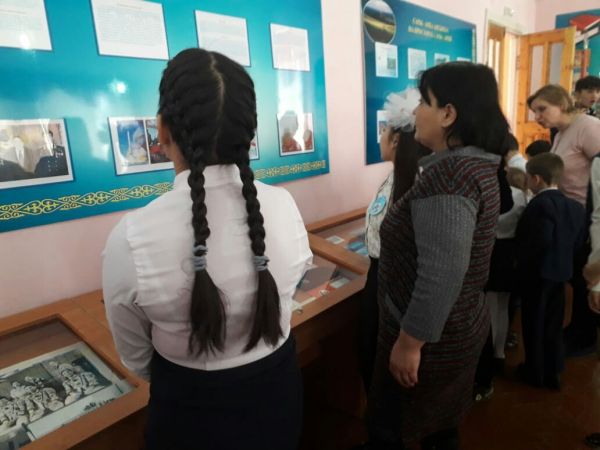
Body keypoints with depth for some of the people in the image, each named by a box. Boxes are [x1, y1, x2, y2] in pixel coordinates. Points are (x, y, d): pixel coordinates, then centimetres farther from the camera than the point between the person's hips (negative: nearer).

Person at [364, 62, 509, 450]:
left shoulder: (449, 173, -28)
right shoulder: (478, 163, 5)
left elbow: (441, 275, -31)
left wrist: (409, 342, -21)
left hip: (432, 338, -9)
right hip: (461, 327, 10)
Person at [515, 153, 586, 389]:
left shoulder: (541, 204, -22)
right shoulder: (575, 206, 5)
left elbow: (541, 241, -29)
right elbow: (579, 240, 8)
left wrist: (522, 262, -15)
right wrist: (564, 259, 15)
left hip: (537, 272, -8)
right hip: (560, 272, 8)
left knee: (534, 324, 8)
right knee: (553, 325, 17)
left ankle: (535, 372, 22)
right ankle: (553, 372, 28)